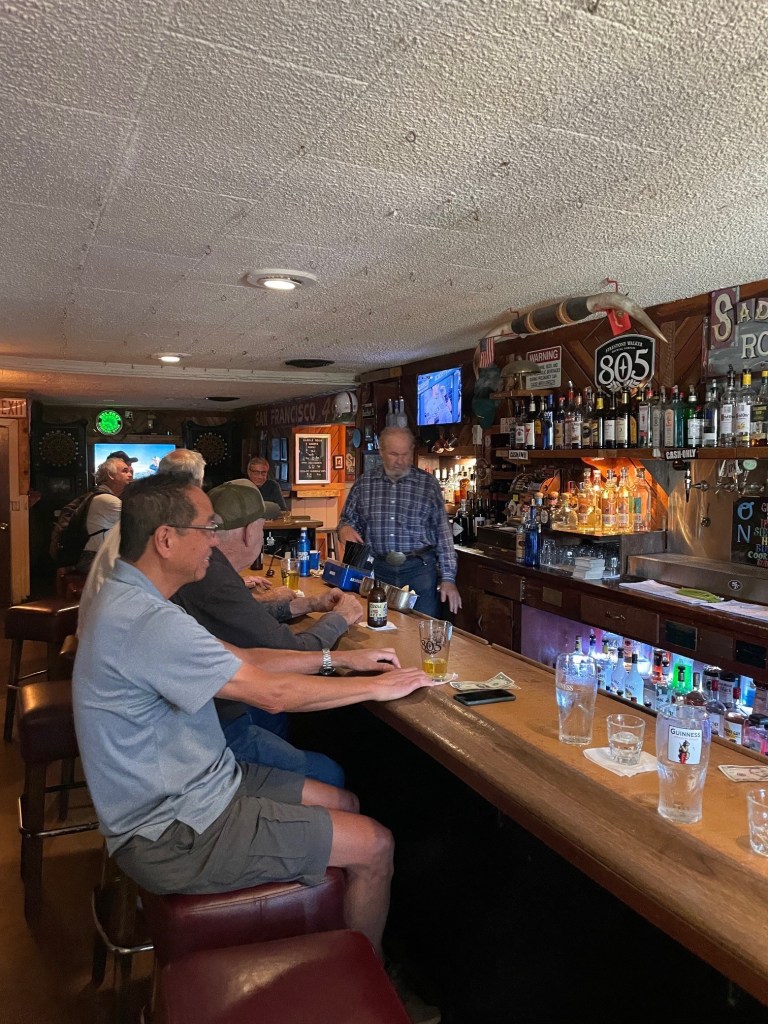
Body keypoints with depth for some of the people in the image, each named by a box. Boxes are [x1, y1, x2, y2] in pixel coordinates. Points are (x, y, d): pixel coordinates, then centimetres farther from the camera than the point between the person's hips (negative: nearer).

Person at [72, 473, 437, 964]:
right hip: (175, 836, -10)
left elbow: (241, 658, 8)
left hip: (188, 786, 10)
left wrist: (340, 659, 4)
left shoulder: (130, 598, 4)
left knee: (345, 804, 16)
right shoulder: (147, 621, -30)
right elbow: (274, 692, -24)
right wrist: (378, 686, -11)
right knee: (375, 847, -4)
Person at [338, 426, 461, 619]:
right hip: (377, 571, 2)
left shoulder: (428, 484, 1)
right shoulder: (364, 483, 5)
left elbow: (443, 533, 1)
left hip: (420, 570, -1)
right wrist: (345, 528, -10)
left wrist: (448, 578, -3)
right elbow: (348, 519, 14)